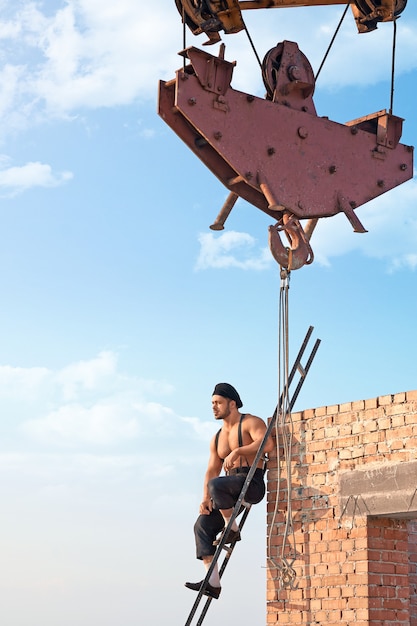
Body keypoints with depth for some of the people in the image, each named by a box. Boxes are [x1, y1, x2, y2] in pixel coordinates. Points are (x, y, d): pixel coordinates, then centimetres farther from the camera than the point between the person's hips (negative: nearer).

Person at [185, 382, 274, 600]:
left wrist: (236, 451, -23)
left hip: (252, 483, -8)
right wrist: (206, 499, 2)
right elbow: (212, 470, 17)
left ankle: (232, 529, -13)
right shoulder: (217, 438, 23)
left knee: (217, 485, -34)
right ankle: (213, 583, -10)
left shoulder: (250, 422, 0)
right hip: (231, 488, 8)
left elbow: (267, 443, -19)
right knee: (202, 525, -7)